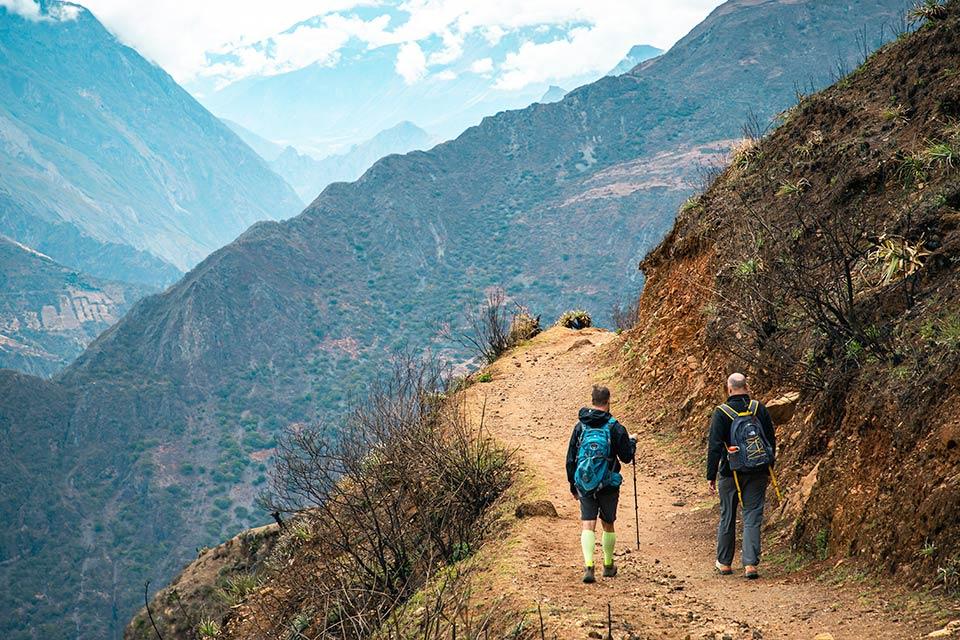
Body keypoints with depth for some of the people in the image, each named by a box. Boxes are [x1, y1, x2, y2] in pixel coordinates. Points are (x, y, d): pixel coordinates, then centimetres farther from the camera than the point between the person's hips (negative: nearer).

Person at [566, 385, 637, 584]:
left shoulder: (580, 427, 2)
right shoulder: (615, 428, -8)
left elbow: (570, 459, 6)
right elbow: (626, 457, -1)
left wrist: (573, 485, 16)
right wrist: (632, 442, 19)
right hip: (608, 485, -1)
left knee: (588, 524, -1)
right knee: (608, 524, 15)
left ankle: (588, 565, -19)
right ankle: (608, 566, 27)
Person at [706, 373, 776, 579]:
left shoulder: (721, 413, -8)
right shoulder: (759, 409, 0)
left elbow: (714, 446, -10)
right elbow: (771, 440, 5)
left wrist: (711, 475, -4)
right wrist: (768, 469, 16)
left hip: (730, 473, -1)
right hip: (757, 473, 1)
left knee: (727, 517, 12)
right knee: (753, 518, 2)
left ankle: (724, 563, 23)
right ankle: (750, 564, -7)